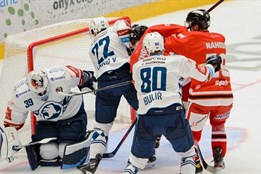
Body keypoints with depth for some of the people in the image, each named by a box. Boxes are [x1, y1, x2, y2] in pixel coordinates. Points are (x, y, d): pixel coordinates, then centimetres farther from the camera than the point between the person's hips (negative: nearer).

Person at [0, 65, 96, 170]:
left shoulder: (62, 76, -36)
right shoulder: (20, 97, -28)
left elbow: (80, 76, -12)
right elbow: (12, 121, -12)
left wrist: (88, 79, 8)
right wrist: (10, 141, -17)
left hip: (73, 113, -2)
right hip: (46, 121, 2)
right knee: (47, 153, -12)